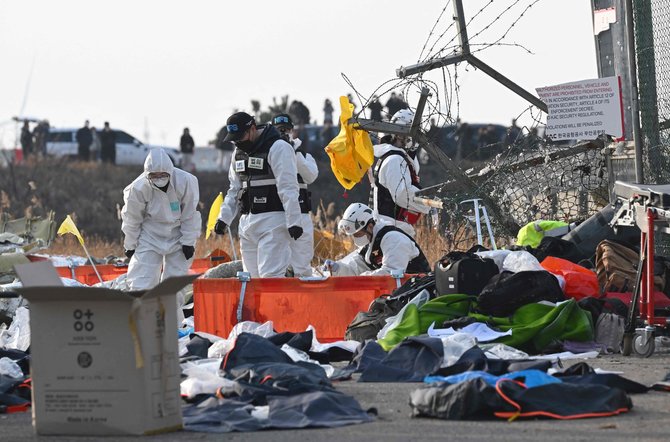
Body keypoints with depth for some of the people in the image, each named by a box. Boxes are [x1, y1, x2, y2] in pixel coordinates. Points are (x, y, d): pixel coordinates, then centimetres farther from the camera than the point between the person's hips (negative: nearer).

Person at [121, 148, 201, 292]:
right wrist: (130, 245, 3)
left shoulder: (186, 182, -24)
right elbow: (132, 218, -6)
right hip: (149, 235, 0)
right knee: (141, 283, -8)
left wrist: (188, 241, -7)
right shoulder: (138, 188, -22)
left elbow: (190, 215, -10)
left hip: (178, 236, 1)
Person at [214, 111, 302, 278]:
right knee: (252, 276, 7)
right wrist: (224, 217, 13)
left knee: (270, 275, -15)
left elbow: (288, 188, -15)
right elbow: (234, 189, 22)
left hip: (273, 220, -8)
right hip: (248, 221, 8)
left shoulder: (278, 148, -10)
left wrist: (293, 222, -20)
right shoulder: (239, 151, 16)